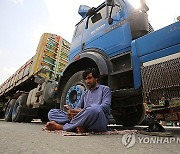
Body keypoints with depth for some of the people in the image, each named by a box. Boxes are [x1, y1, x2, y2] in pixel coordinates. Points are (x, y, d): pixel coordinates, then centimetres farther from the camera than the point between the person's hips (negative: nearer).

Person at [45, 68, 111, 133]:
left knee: (94, 109, -41)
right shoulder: (85, 93, 26)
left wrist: (83, 111, -17)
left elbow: (105, 107, -7)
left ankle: (61, 126, -22)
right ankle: (77, 125, -28)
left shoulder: (105, 89, 10)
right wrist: (72, 111, -9)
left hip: (99, 121, -4)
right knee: (52, 112, -5)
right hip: (84, 120, 5)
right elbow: (78, 107, 16)